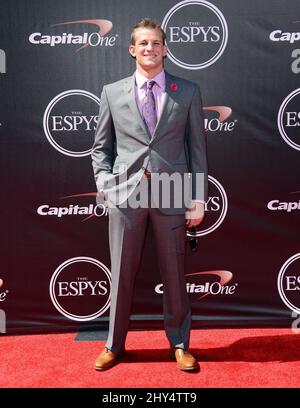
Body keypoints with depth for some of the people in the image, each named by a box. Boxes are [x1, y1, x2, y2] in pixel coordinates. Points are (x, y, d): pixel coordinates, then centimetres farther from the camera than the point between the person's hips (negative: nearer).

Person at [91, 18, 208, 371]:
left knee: (174, 274, 8)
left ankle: (179, 345, 27)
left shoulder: (188, 92, 6)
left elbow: (197, 148, 5)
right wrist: (104, 184, -3)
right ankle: (114, 346, 27)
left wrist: (198, 199, 0)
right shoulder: (112, 92, 9)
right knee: (122, 273, 9)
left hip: (171, 193, 0)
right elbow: (101, 147, 13)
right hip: (125, 192, 1)